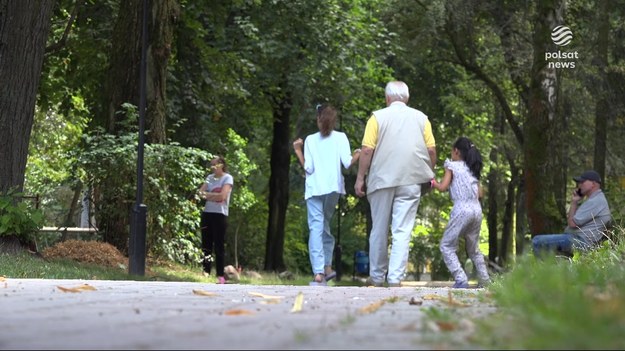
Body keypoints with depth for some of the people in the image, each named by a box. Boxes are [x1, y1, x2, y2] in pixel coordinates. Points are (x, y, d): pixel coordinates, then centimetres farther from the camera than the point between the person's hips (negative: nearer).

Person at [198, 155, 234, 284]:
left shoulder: (227, 178, -4)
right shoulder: (210, 177, 13)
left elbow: (222, 196, -15)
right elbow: (201, 193, 4)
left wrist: (207, 194, -4)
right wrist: (214, 196, -12)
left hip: (220, 215, -5)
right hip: (207, 213, 5)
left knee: (219, 245, -5)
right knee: (206, 244, 5)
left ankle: (220, 276, -3)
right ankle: (206, 272, 9)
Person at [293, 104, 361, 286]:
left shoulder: (310, 140, 5)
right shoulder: (340, 137, 5)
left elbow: (308, 168, 0)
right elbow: (347, 163, -4)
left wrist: (298, 151, 11)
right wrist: (357, 155, 15)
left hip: (314, 189, -2)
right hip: (333, 188, 2)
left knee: (316, 227, -10)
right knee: (325, 224, 19)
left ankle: (318, 273, -23)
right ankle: (327, 267, 16)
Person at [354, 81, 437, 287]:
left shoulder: (378, 117, 1)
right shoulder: (421, 118, 7)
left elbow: (367, 150, -5)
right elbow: (431, 149, 3)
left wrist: (360, 178, 0)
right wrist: (430, 174, 17)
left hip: (382, 179, -1)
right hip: (411, 182, 1)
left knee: (379, 230, 11)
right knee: (402, 231, -2)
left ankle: (377, 277, 18)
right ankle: (395, 278, -10)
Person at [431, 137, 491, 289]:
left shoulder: (452, 166, 2)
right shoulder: (473, 169, 19)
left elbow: (442, 187, -6)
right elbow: (480, 193, 16)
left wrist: (433, 183, 13)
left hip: (461, 209, -7)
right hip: (477, 209, 7)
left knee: (447, 245, -1)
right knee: (473, 248, 20)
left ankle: (461, 280, -15)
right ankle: (484, 280, 18)